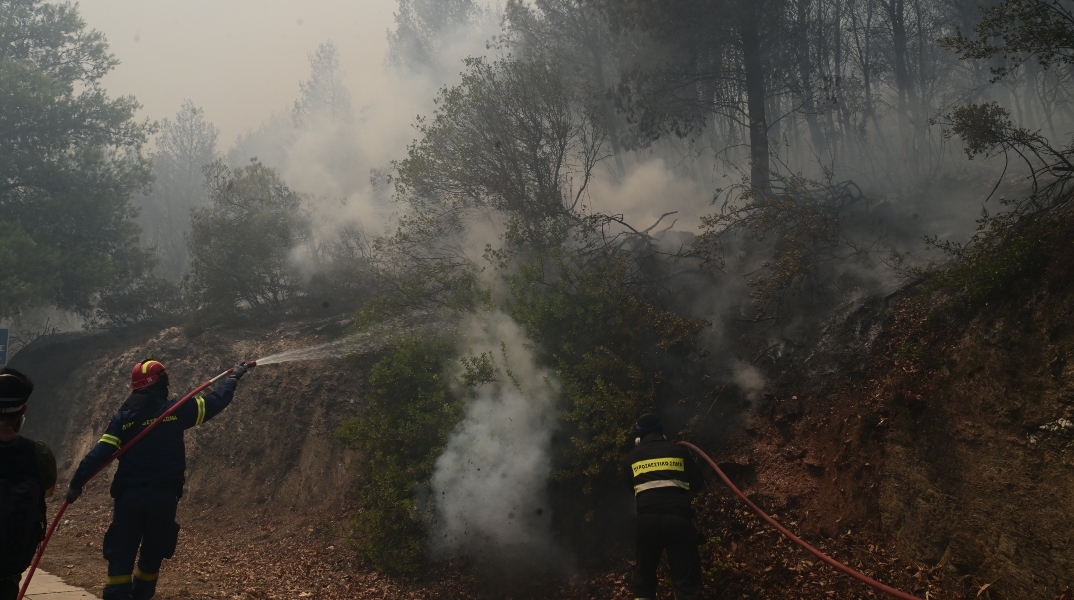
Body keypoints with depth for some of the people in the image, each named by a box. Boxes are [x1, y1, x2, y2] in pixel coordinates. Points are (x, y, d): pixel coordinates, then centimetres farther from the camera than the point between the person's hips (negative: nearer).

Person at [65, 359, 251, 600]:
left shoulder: (123, 416, 0)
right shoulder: (175, 410, -4)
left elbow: (99, 454, -6)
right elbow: (214, 402, 5)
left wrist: (76, 483, -1)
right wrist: (234, 378, 21)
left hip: (129, 495, 1)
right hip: (164, 495, -1)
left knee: (121, 553, 5)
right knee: (153, 552, 15)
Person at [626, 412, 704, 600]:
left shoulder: (632, 457, 12)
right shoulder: (679, 450, 11)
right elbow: (698, 482, 18)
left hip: (647, 520, 1)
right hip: (678, 518, -1)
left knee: (644, 577, 14)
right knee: (687, 579, 0)